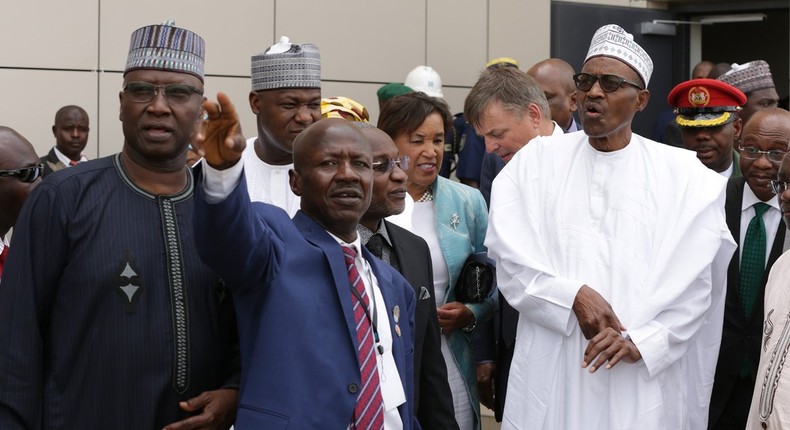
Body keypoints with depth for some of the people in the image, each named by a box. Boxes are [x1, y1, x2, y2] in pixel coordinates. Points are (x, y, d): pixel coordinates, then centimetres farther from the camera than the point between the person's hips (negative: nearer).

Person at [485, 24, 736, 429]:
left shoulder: (682, 175, 4)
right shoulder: (538, 159, 7)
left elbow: (695, 278, -3)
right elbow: (508, 249, -4)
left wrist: (643, 340, -14)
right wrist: (573, 296, -16)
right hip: (552, 369, 1)